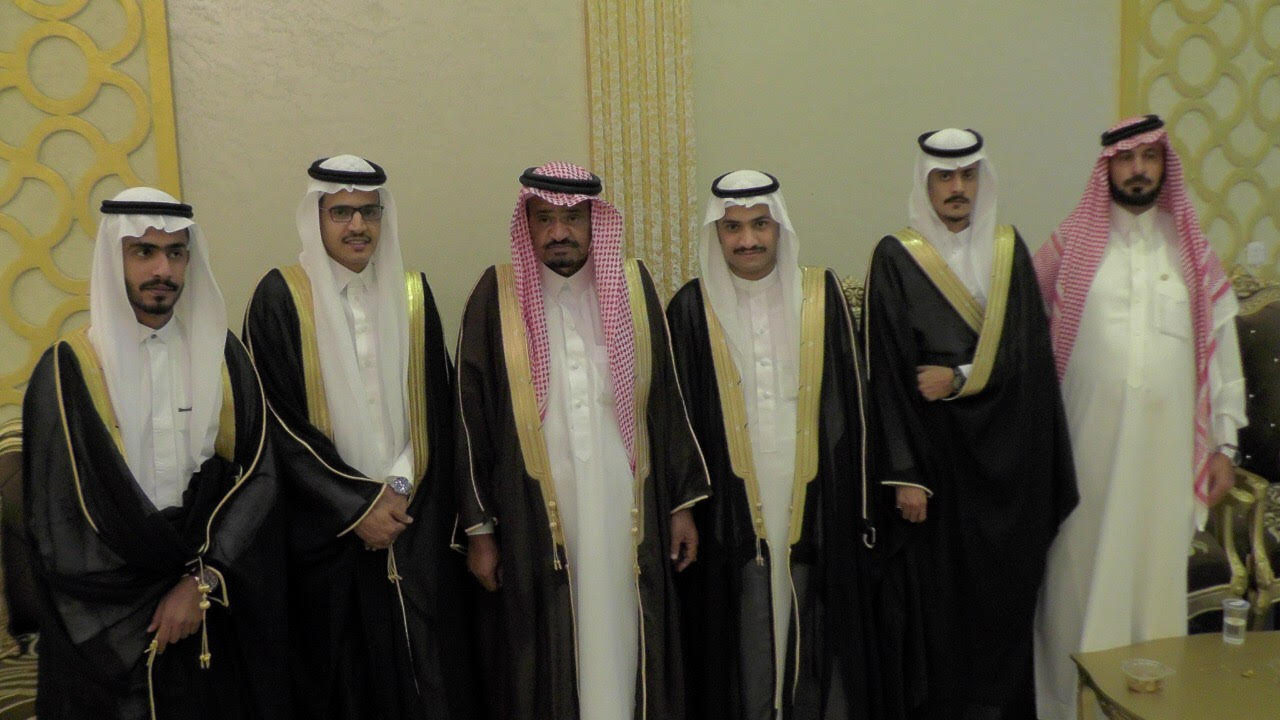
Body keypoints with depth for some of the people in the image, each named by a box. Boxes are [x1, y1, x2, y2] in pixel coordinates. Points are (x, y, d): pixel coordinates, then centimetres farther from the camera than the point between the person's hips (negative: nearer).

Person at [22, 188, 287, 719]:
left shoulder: (222, 355, -1)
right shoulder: (67, 371, -8)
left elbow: (258, 474, -5)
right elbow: (54, 525, -8)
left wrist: (204, 580, -16)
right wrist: (164, 595, -8)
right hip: (110, 626, -2)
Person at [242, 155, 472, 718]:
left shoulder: (412, 295, 7)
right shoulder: (280, 298, -4)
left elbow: (435, 409, 5)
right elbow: (278, 423, -8)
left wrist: (400, 488, -8)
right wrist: (356, 505, -11)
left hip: (414, 527, 3)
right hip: (326, 530, -2)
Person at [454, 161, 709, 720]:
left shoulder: (633, 285, 3)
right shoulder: (496, 295, -2)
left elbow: (667, 398, 6)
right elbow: (471, 416, 0)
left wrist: (682, 503, 6)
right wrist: (479, 528, 0)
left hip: (626, 510, 2)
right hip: (531, 514, -1)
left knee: (623, 647, 8)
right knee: (542, 660, 7)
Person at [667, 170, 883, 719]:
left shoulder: (821, 295, 1)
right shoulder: (692, 308, 0)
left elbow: (852, 400, 3)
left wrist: (859, 502, 0)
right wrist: (683, 508, -1)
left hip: (813, 498, 1)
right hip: (730, 503, 0)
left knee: (812, 625, 9)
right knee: (743, 629, 7)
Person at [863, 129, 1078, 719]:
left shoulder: (1008, 250, 8)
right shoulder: (895, 258, -4)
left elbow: (1027, 350, 2)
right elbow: (887, 373, -9)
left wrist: (960, 376, -14)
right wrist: (904, 473, -14)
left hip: (1005, 451, 3)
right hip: (934, 451, -3)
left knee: (1004, 586, 9)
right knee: (937, 590, 2)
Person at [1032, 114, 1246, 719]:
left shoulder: (1192, 254, 9)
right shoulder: (1070, 248, 2)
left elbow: (1222, 350, 9)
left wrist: (1224, 445, 6)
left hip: (1166, 445, 2)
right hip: (1086, 441, -2)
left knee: (1156, 570, 8)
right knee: (1082, 571, 4)